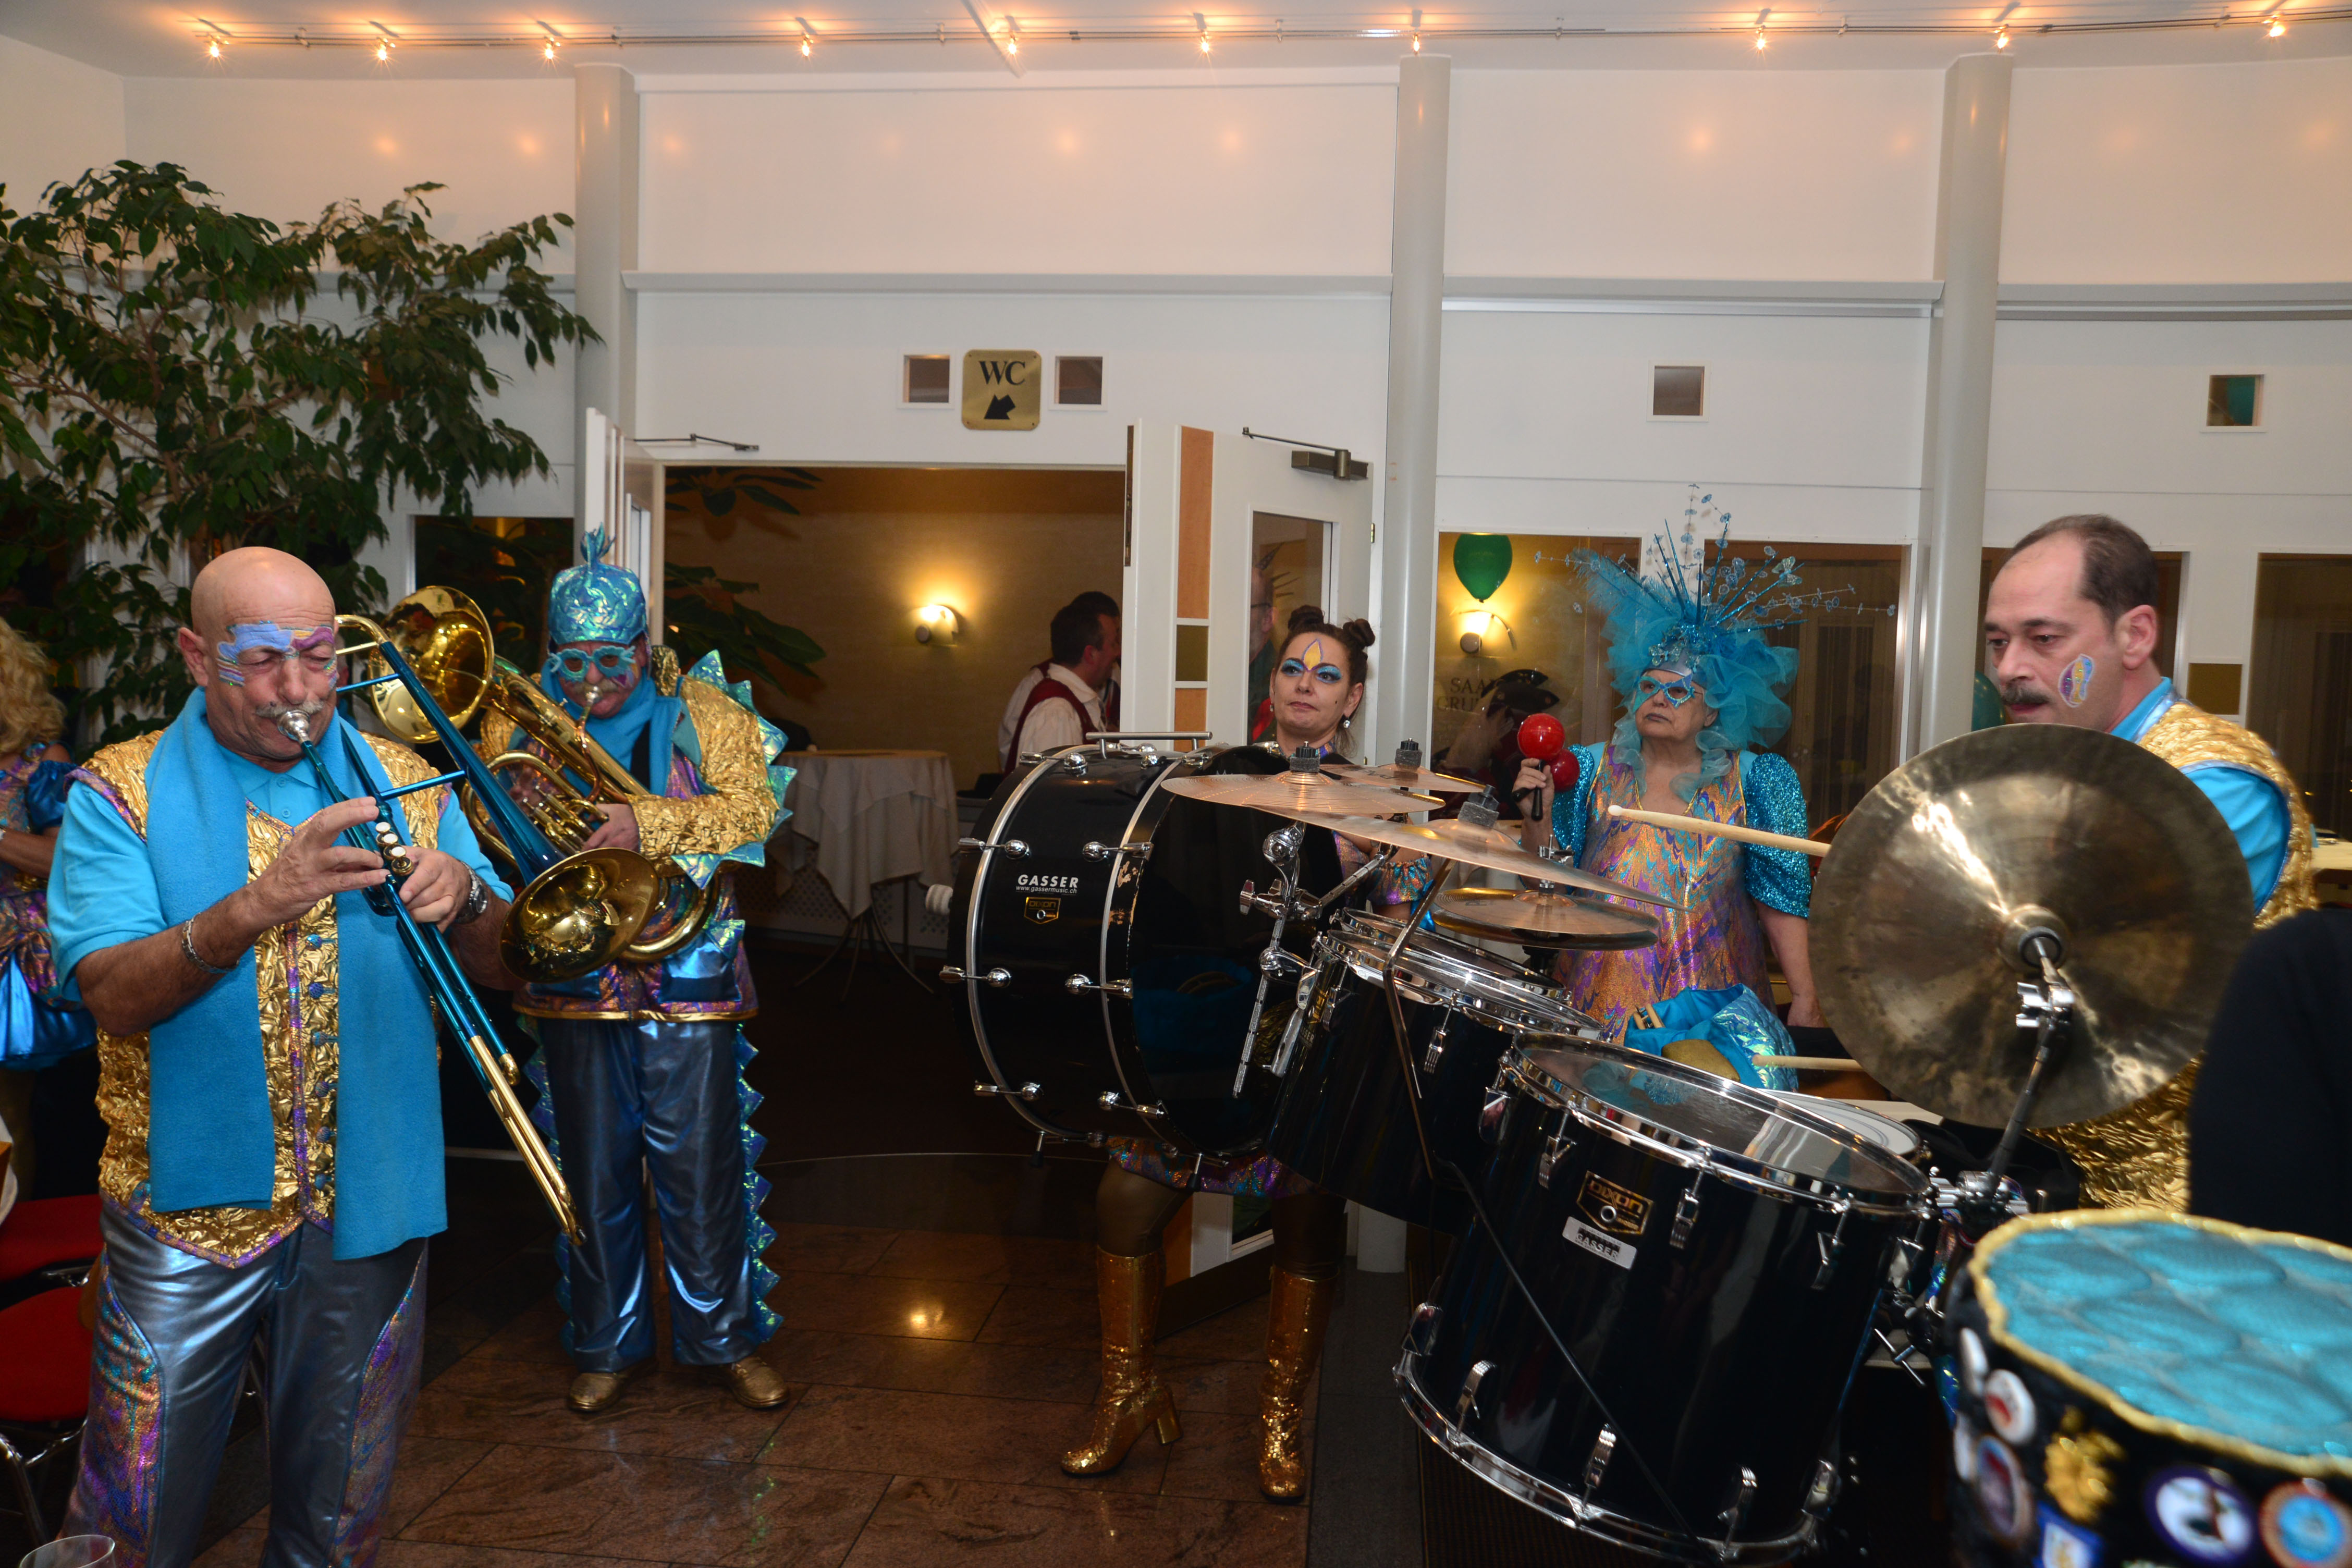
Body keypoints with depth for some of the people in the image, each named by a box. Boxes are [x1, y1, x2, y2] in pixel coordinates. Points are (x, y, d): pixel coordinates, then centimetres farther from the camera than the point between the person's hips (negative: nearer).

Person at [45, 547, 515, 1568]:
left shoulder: (402, 785, 5)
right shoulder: (122, 792, -3)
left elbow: (500, 972, 2)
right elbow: (111, 992, -16)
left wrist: (465, 899, -19)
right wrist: (254, 910, -31)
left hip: (368, 1206, 2)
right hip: (193, 1208, -2)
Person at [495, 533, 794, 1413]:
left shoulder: (704, 712, 0)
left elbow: (753, 810, -12)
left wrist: (648, 823, -26)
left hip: (685, 972, -2)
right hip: (576, 975, 3)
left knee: (701, 1167, 1)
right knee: (593, 1171, 12)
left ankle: (724, 1338, 18)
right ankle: (608, 1344, 28)